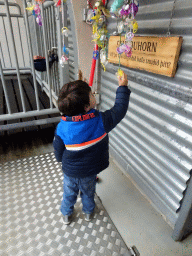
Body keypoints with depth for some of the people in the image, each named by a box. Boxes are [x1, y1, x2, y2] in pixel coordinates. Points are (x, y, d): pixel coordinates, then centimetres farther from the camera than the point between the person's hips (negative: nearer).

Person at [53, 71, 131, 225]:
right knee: (88, 193, 29)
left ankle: (67, 215, 52)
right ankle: (88, 212, 55)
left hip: (70, 171, 0)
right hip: (90, 172, 1)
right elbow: (120, 109, -13)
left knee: (69, 194, 27)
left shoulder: (62, 128, -26)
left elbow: (58, 154, -12)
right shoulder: (101, 121, -30)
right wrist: (123, 87, -3)